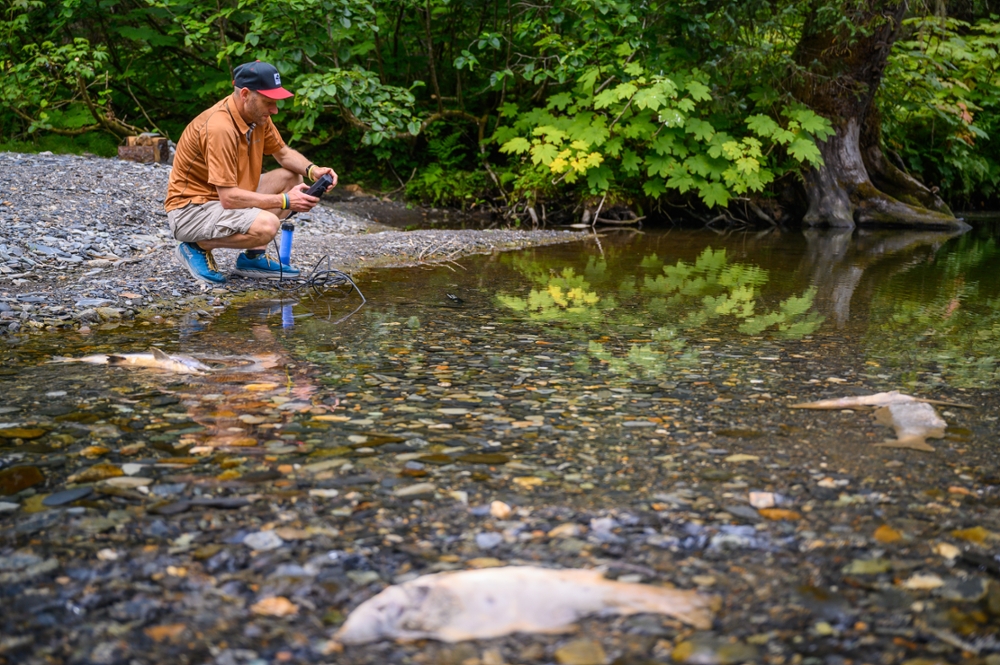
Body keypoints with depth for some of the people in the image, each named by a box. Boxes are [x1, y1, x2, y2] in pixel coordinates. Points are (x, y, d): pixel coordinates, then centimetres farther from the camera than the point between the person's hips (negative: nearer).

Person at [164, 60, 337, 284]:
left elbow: (283, 153, 15)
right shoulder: (220, 128, -28)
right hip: (190, 209, -9)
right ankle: (198, 247, -5)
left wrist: (312, 170, -6)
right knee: (267, 225, -31)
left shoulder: (257, 114, -2)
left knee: (291, 177, 6)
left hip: (227, 199, 9)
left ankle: (253, 257, 4)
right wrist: (284, 201, -23)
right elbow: (229, 198, -30)